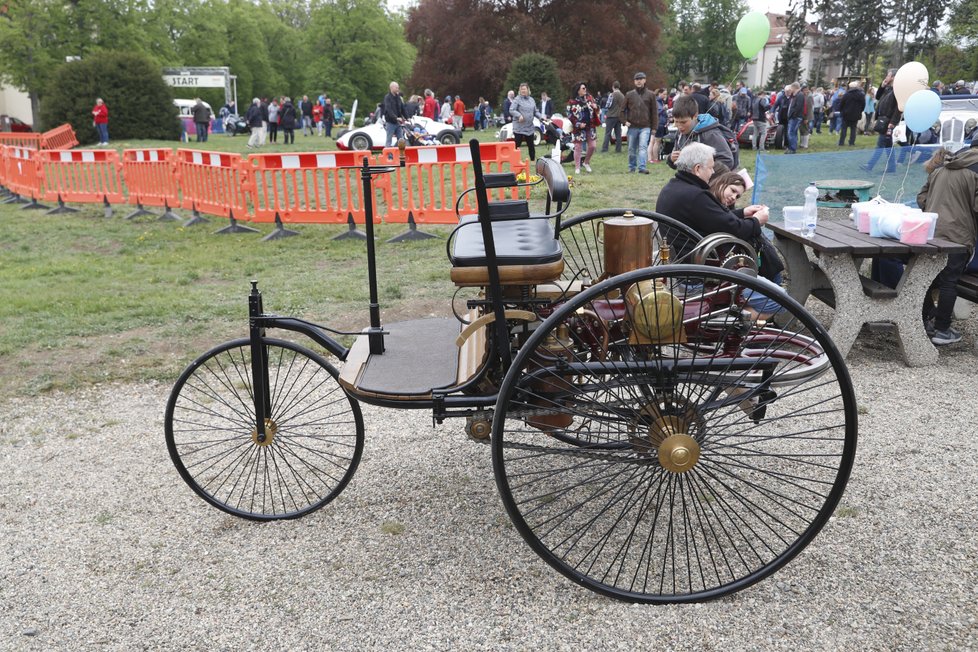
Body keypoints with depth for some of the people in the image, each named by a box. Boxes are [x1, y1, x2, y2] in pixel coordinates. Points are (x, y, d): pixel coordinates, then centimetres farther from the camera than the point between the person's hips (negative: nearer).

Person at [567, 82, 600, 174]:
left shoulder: (590, 97, 8)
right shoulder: (572, 102, -6)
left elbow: (598, 110, 16)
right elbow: (570, 115, -6)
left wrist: (596, 107, -9)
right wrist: (578, 124, -15)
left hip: (591, 127, 4)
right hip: (579, 128, -4)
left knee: (592, 146, 3)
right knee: (578, 147, 0)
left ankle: (586, 162, 26)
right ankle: (577, 167, 9)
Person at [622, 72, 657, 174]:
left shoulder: (650, 95, 4)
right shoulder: (629, 95, 7)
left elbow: (654, 112, 4)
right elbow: (623, 110, 13)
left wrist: (654, 127, -1)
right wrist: (625, 121, -2)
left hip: (645, 127, -2)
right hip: (632, 127, 2)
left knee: (643, 147, -13)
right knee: (632, 149, 10)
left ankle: (642, 167, -18)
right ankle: (631, 167, 23)